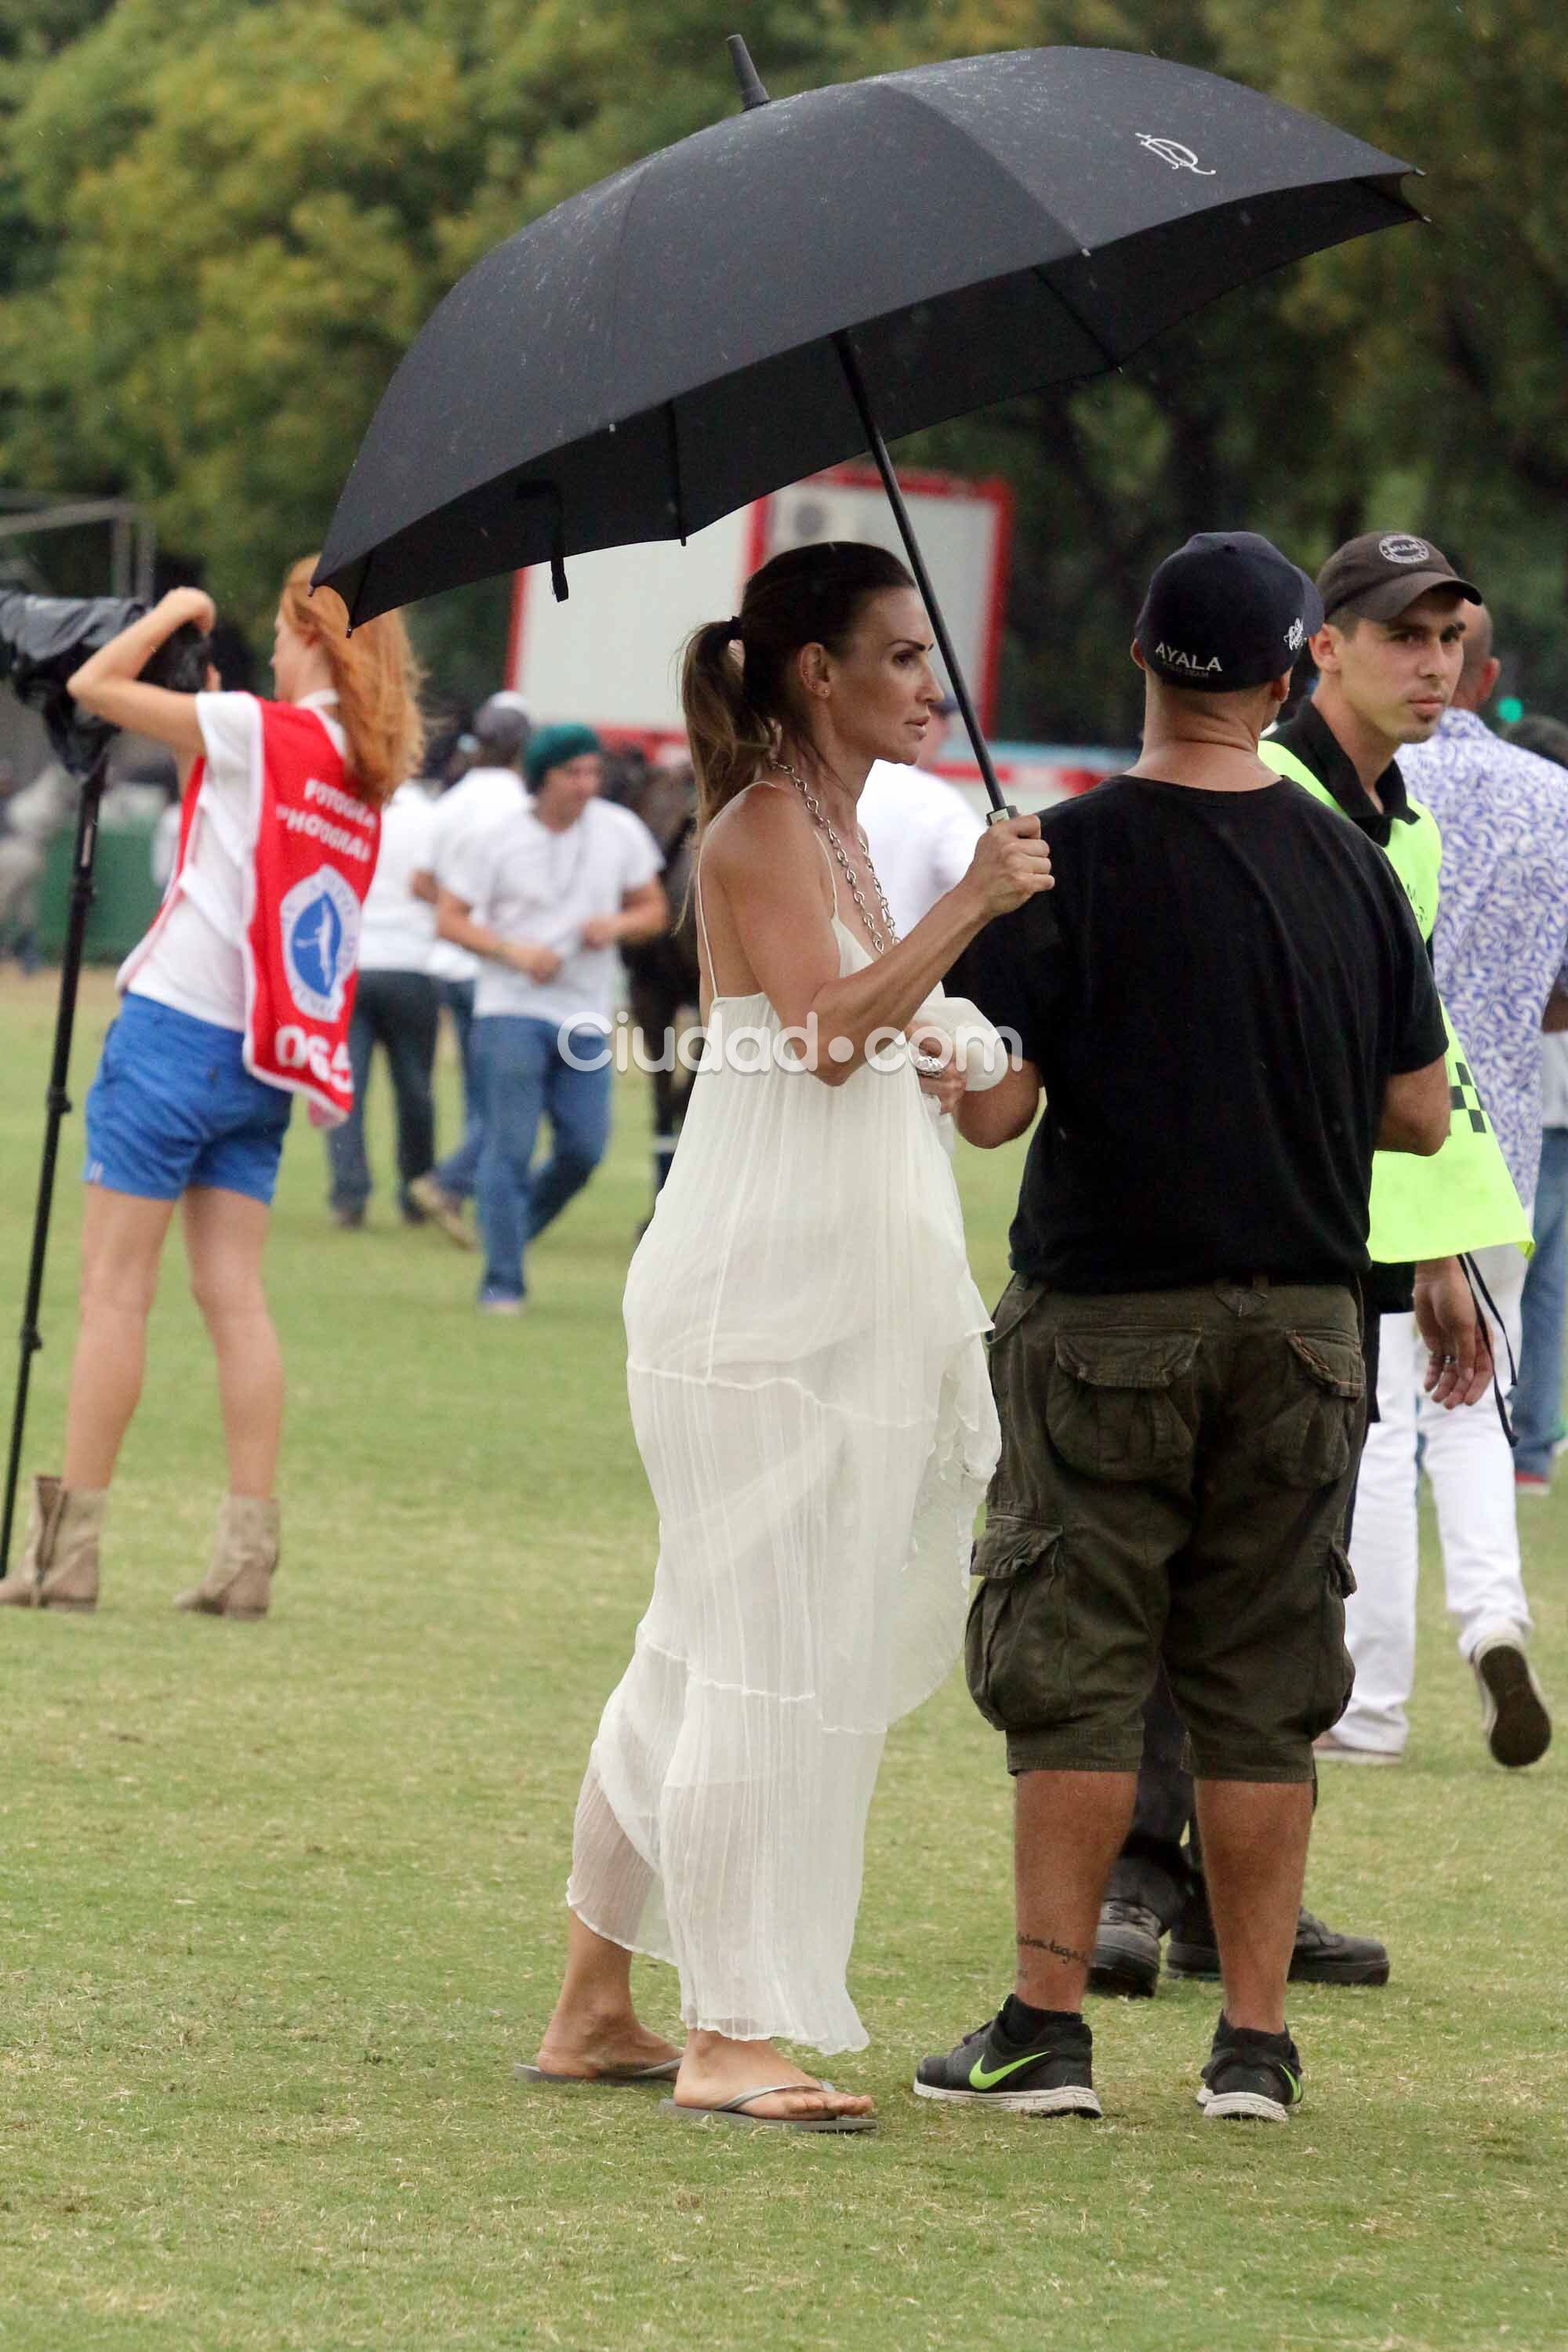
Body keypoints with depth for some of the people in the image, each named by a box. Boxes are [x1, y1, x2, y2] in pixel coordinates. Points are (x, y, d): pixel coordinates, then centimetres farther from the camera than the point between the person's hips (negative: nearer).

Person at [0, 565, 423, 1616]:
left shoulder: (258, 731, -11)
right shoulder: (364, 772, 10)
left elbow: (95, 685, -8)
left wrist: (176, 613, 6)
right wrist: (215, 716, 17)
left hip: (175, 1027, -6)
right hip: (260, 1058, 7)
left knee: (116, 1289, -3)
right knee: (235, 1295, 6)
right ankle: (248, 1552, -1)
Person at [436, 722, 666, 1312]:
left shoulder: (620, 832, 7)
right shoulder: (493, 840, -4)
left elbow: (653, 910, 14)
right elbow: (450, 919, -3)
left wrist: (618, 925, -9)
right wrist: (514, 951, -17)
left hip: (586, 1017, 4)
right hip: (511, 1011, -4)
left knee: (584, 1149, -1)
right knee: (509, 1147, -7)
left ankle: (514, 1228, 24)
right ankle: (502, 1281, -2)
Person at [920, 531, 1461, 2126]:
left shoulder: (1068, 860, -10)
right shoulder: (1349, 868, 2)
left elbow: (992, 1106, -13)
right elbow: (1419, 1118, 8)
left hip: (1105, 1321, -3)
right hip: (1301, 1322, 3)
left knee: (1073, 1673, 2)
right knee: (1262, 1687, 7)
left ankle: (1046, 2025, -1)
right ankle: (1255, 2040, 7)